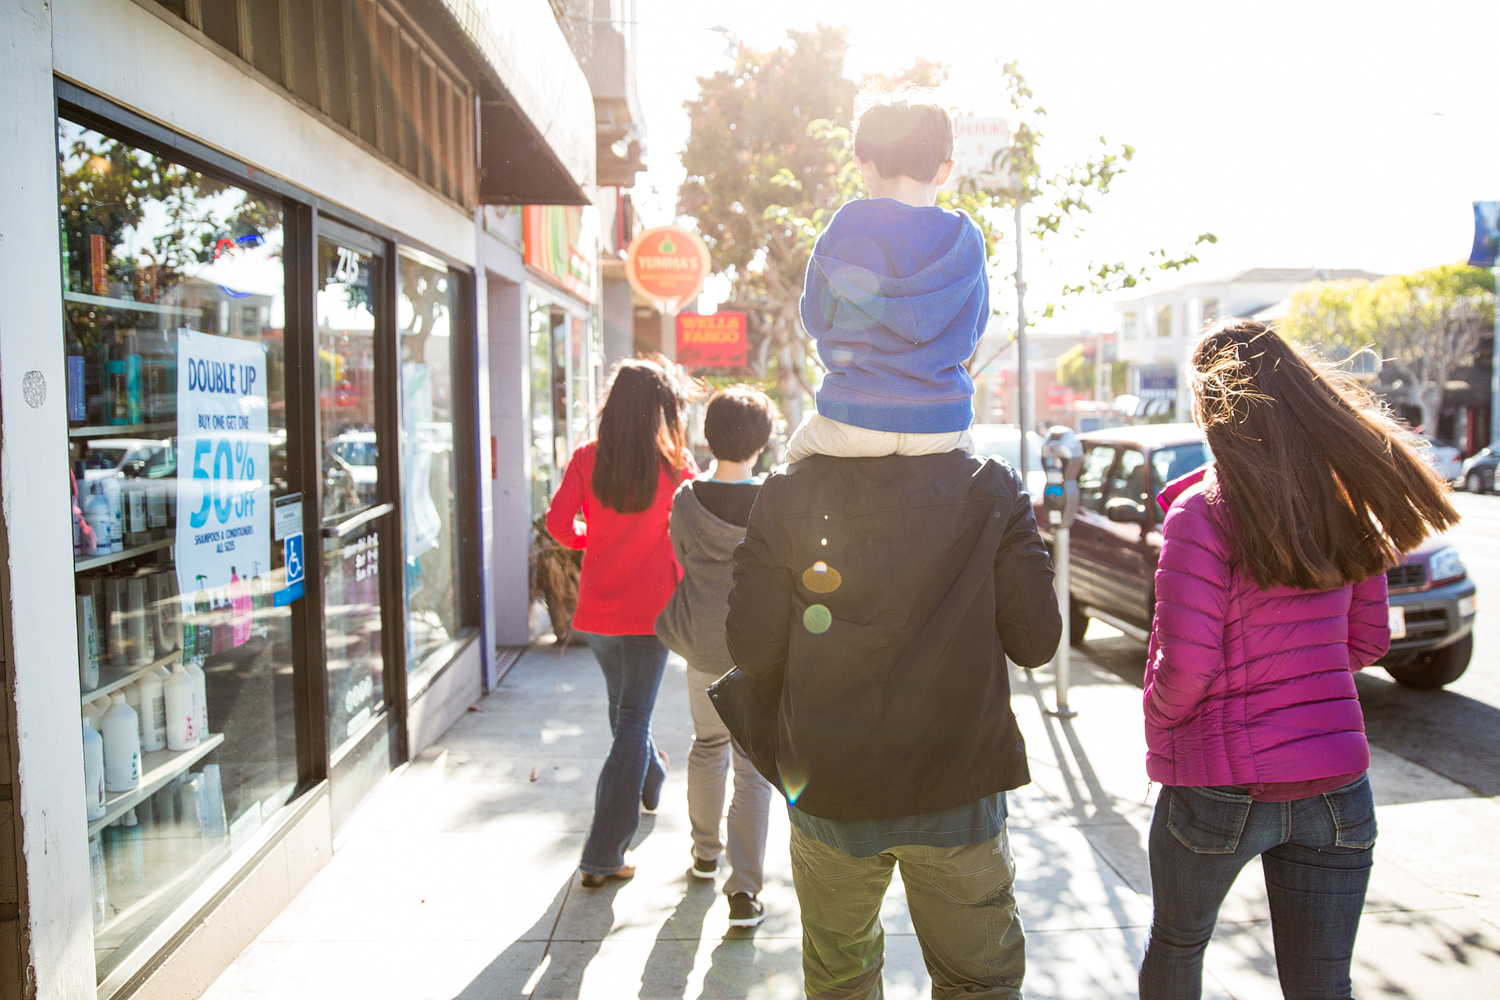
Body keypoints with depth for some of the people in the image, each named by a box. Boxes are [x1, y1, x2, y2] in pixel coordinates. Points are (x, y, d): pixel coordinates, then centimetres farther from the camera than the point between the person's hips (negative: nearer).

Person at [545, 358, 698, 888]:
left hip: (597, 608, 4)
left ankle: (651, 778, 52)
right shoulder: (676, 463, -10)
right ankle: (604, 854, 0)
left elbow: (558, 521, -10)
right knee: (632, 721, 1)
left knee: (622, 708, 25)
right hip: (651, 609, -4)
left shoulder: (587, 458, -5)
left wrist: (594, 540, 9)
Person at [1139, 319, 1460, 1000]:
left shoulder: (1201, 513, -16)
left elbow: (1184, 663, -17)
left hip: (1222, 784, -4)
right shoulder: (1344, 502, 1)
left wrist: (1160, 733, 1)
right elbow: (1367, 640, 9)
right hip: (1335, 784, 5)